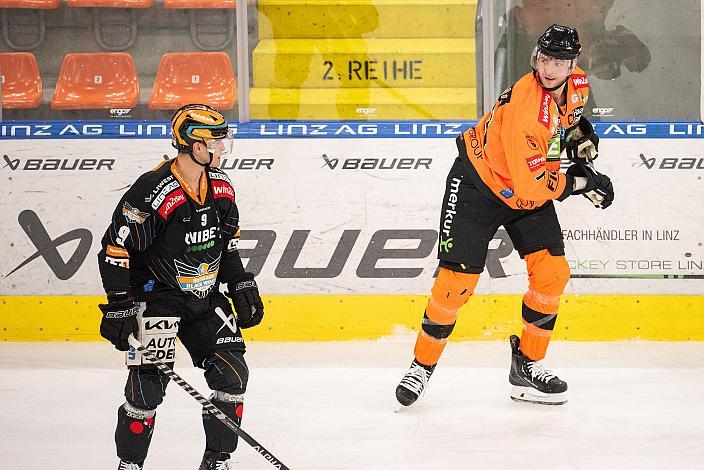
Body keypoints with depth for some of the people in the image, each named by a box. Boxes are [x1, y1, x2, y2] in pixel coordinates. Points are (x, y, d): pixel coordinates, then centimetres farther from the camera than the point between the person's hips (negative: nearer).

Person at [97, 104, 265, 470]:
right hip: (158, 298, -7)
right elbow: (115, 250, -18)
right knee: (149, 382, -13)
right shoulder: (151, 192, -21)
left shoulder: (221, 187, 2)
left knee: (232, 373, 1)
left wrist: (242, 289, 14)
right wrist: (118, 309, -19)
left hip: (206, 296, 7)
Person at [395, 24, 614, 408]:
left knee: (552, 273, -5)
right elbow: (531, 187, -34)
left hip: (531, 187, 7)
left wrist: (580, 134, 1)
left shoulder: (576, 84, -10)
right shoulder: (524, 110, -35)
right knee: (457, 279, -11)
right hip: (478, 183, -7)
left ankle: (527, 367, 8)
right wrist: (579, 182, -22)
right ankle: (422, 366, 8)